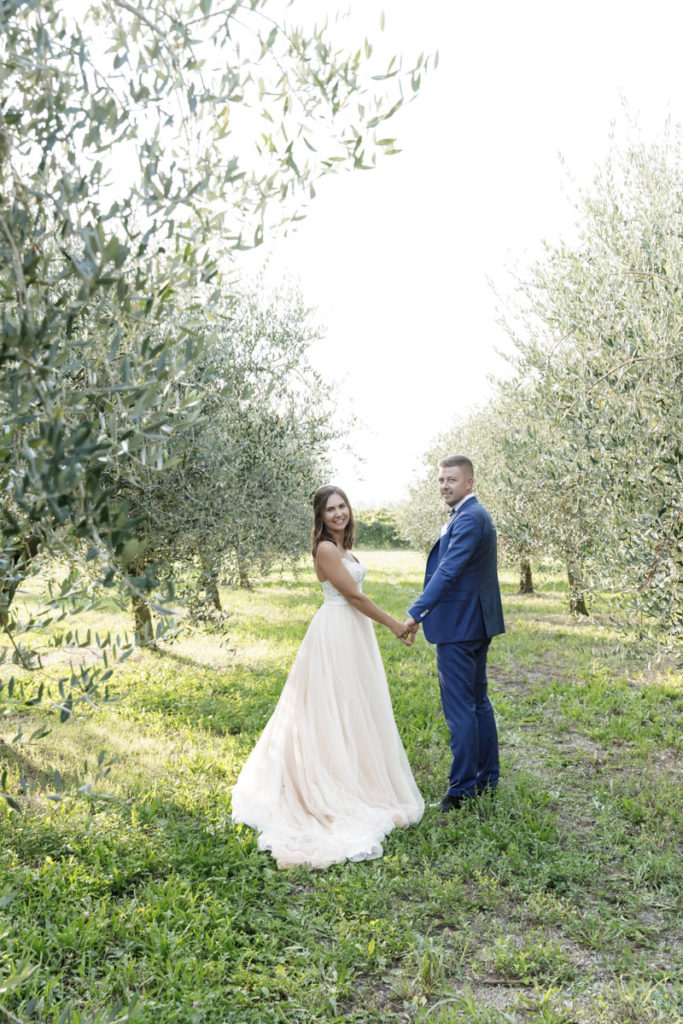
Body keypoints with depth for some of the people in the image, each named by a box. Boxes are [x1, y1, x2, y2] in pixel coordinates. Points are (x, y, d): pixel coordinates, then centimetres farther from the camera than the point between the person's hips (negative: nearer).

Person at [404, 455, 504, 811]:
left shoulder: (469, 518, -17)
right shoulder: (473, 515, 17)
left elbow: (449, 571, -25)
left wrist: (416, 612, -26)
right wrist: (424, 611, 20)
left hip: (460, 625, -11)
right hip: (477, 623, 11)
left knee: (459, 707, -4)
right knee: (477, 700, 17)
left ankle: (463, 787, 4)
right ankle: (488, 777, 28)